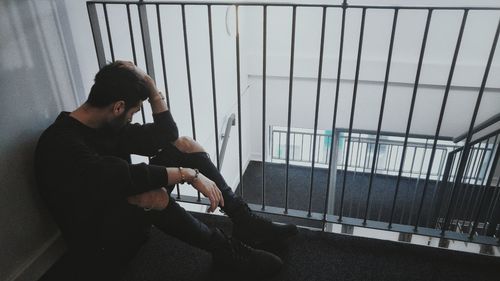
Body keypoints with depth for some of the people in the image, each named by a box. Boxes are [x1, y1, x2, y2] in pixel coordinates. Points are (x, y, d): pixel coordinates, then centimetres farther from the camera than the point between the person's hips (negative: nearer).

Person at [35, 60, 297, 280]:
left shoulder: (108, 125, 2)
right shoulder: (60, 144, -25)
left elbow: (165, 135, -1)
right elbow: (122, 177, -39)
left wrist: (151, 86, -7)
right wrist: (190, 174, -35)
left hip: (129, 219, 9)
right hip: (99, 245, -8)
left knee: (183, 145, -4)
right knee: (150, 194, -41)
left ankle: (246, 223, -8)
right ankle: (226, 249, -18)